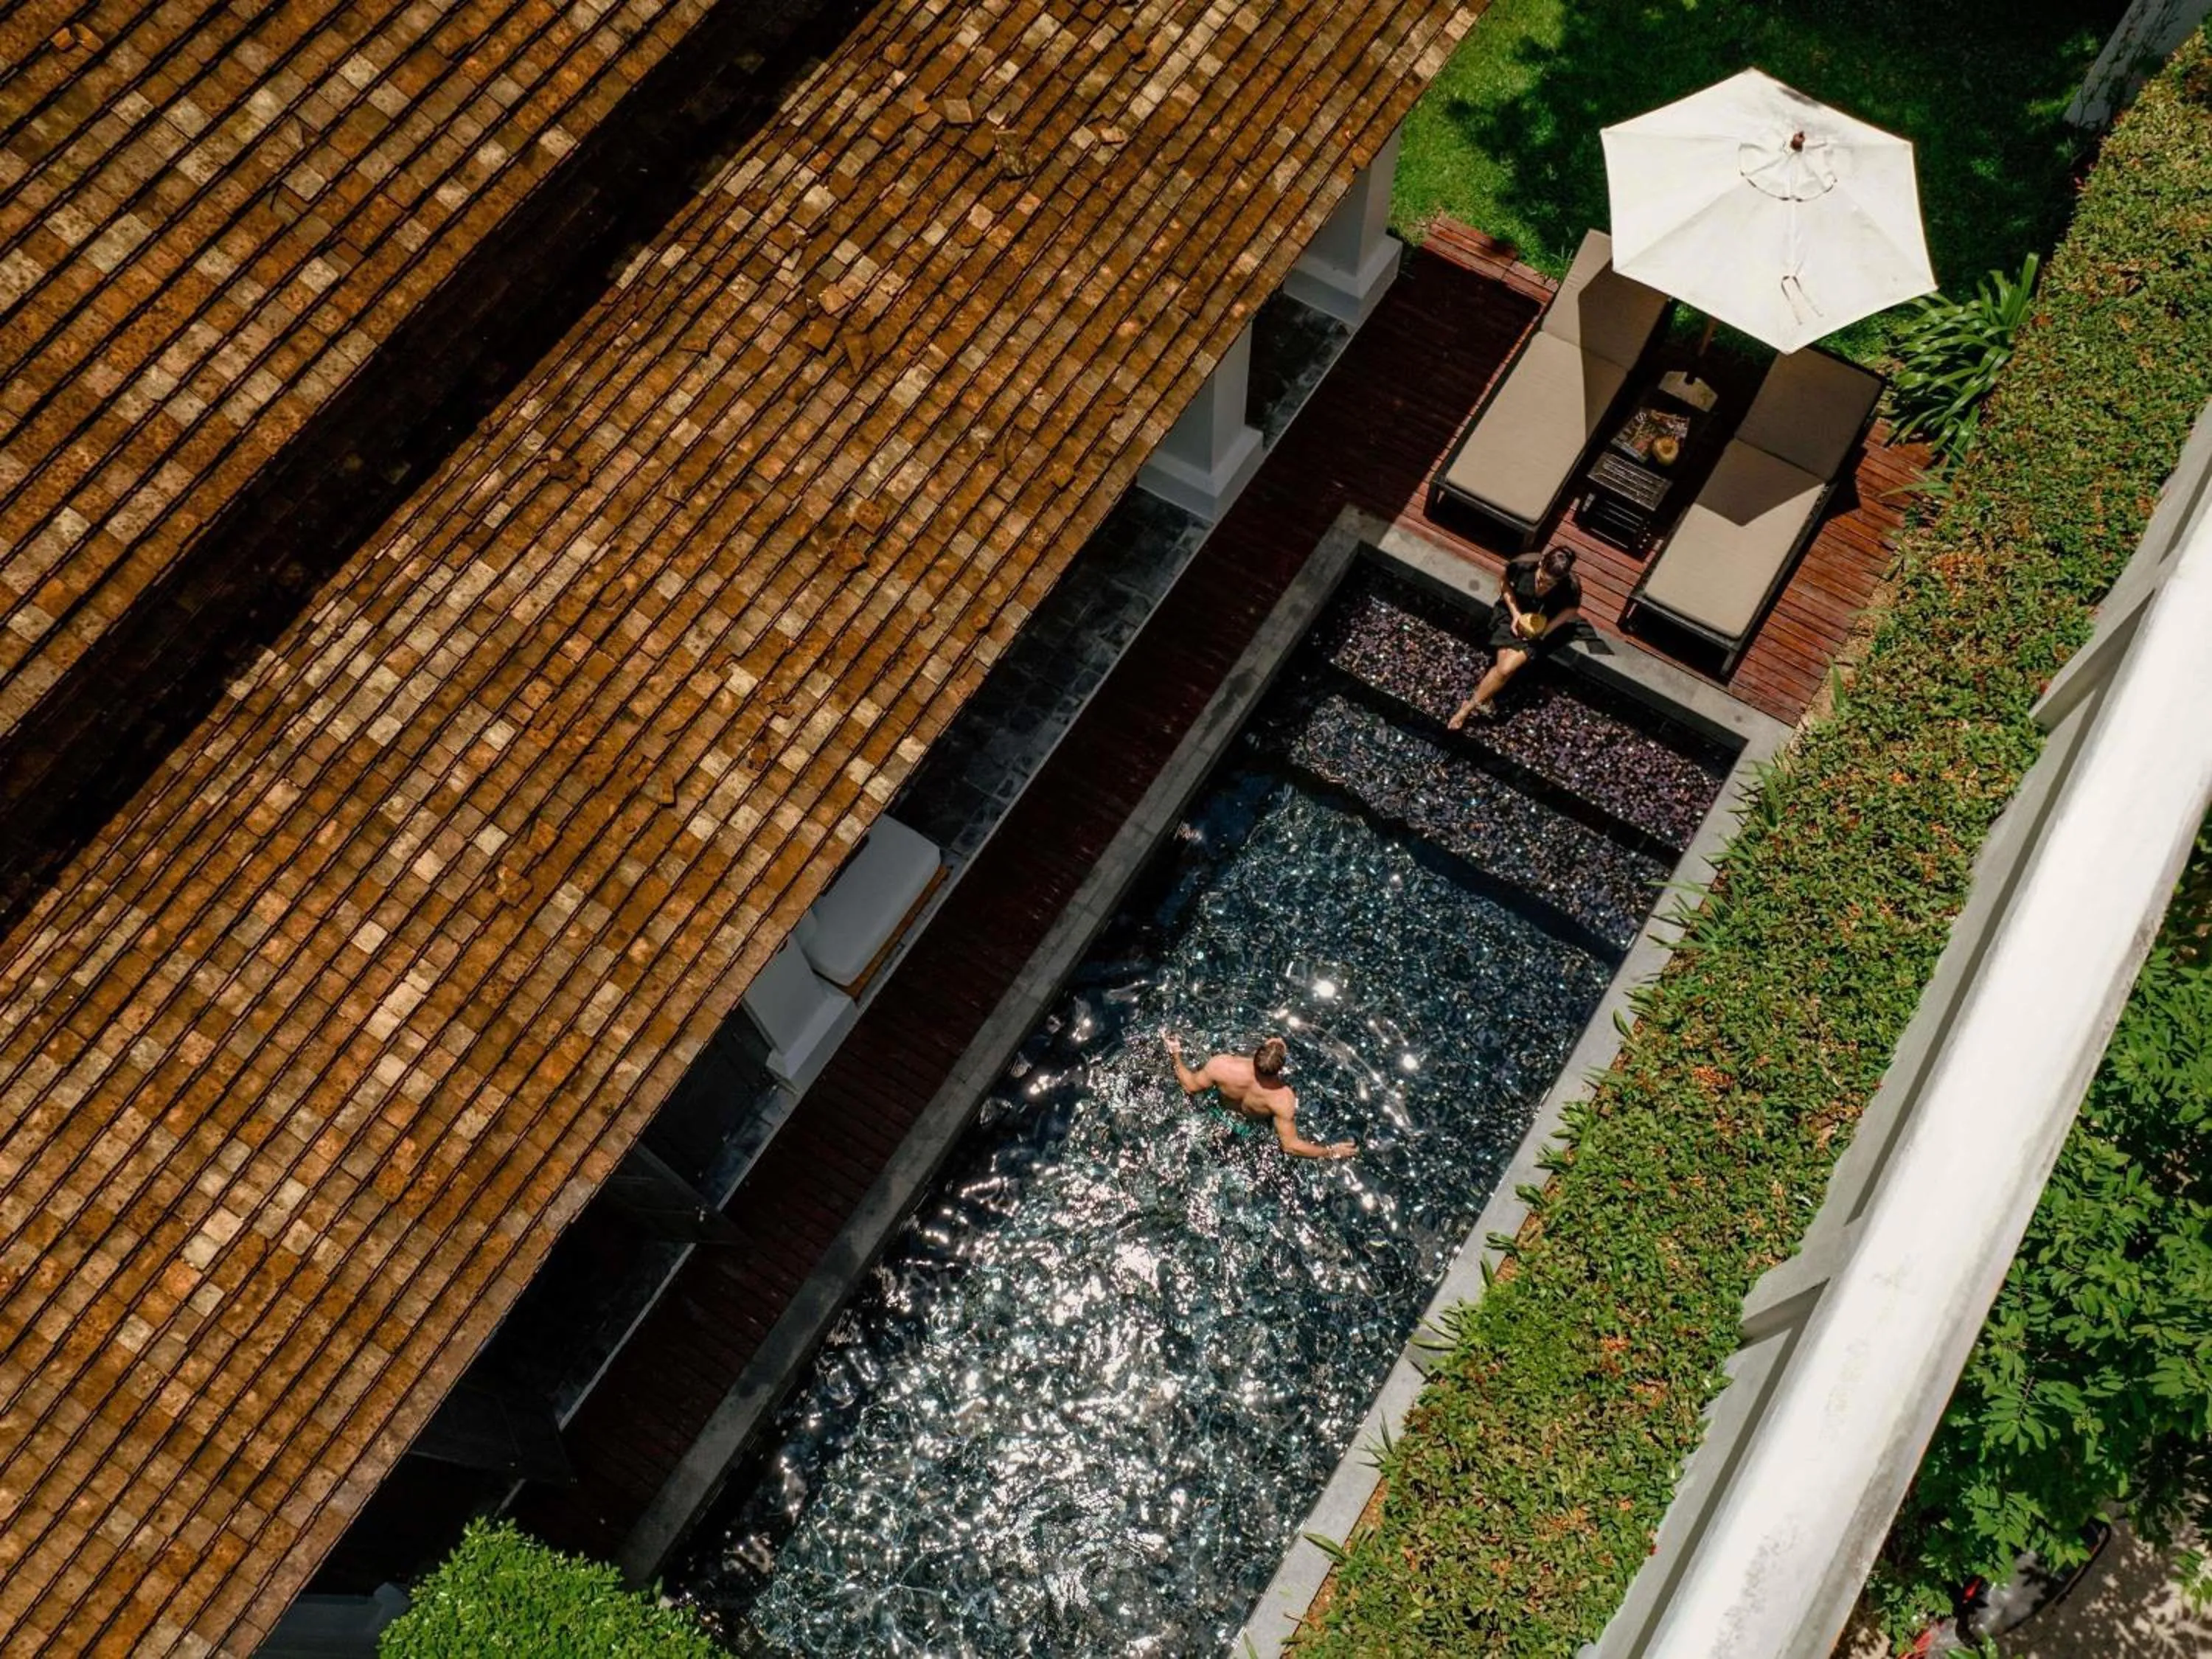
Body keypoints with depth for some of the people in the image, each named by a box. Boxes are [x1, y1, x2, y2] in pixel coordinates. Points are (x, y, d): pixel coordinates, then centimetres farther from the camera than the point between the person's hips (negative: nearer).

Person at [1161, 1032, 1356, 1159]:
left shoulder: (1221, 1066, -41)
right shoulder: (1283, 1100, -43)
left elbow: (1190, 1087, -20)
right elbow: (1291, 1145, -30)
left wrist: (1175, 1053, -8)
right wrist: (1331, 1151, -23)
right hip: (1258, 1122, -1)